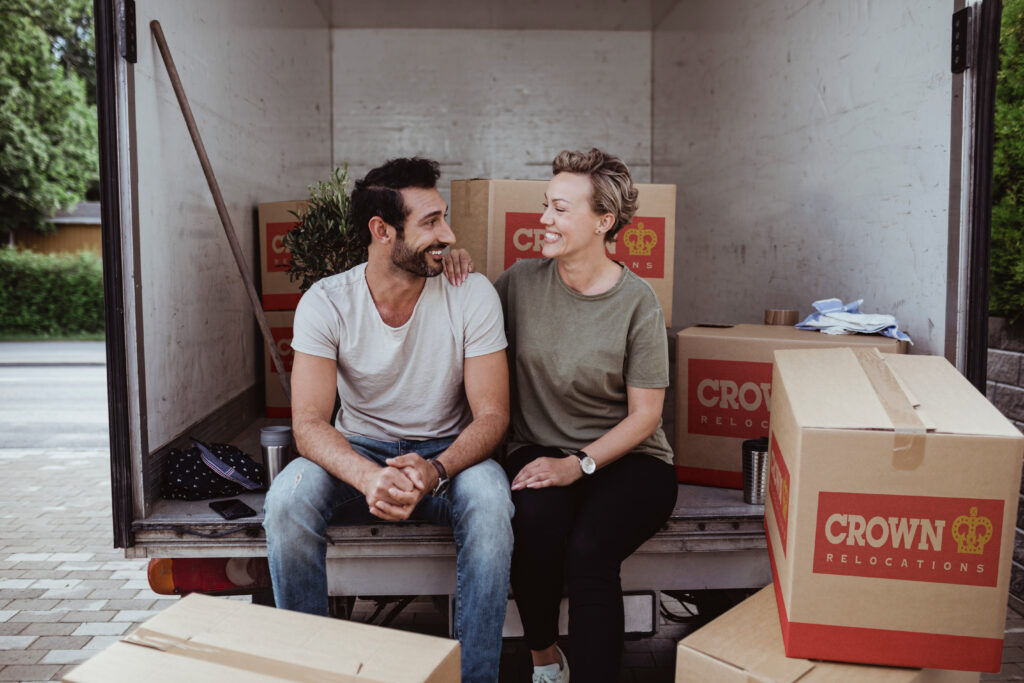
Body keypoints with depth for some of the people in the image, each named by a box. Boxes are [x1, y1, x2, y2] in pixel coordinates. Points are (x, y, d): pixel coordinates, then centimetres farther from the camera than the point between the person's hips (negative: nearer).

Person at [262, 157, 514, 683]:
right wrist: (369, 477, -40)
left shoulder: (472, 294, -13)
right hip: (357, 454, 1)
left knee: (489, 499, -33)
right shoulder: (326, 302, -13)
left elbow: (491, 415, -14)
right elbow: (309, 423, -19)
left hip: (448, 455, 0)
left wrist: (435, 470, -35)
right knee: (287, 499, -28)